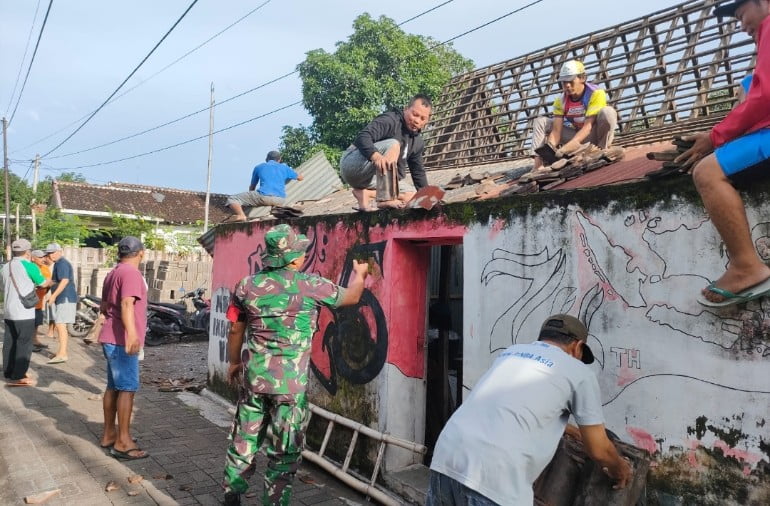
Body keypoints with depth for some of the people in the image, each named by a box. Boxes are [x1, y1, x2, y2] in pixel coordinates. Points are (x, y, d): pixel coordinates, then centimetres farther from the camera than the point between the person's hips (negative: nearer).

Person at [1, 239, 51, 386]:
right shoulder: (29, 266, -11)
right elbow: (43, 283, 2)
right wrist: (51, 282, 24)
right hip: (24, 313, -7)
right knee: (24, 345, -1)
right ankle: (18, 377, 0)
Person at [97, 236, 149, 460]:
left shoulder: (113, 273, 16)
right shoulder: (131, 273, -15)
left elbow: (103, 307, 25)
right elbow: (127, 304, -30)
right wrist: (131, 334, -41)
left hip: (111, 338, 10)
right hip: (122, 340, -10)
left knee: (113, 387, 16)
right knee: (127, 389, -7)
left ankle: (108, 434, 24)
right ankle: (123, 442, -4)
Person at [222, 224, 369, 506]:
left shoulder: (247, 286, 1)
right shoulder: (310, 285, -9)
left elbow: (235, 330, 10)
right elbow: (351, 297, 7)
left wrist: (234, 362, 26)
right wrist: (359, 274, 27)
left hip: (253, 376, 5)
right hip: (291, 382, -4)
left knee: (244, 441, 18)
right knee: (284, 451, 8)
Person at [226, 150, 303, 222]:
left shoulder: (259, 167, 18)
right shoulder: (284, 167, 20)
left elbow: (251, 187, 26)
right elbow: (300, 178, 33)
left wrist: (252, 197, 46)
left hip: (264, 196, -3)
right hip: (280, 200, 3)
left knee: (232, 199, 7)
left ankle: (241, 215, -24)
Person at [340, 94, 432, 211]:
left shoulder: (418, 142, 9)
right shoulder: (390, 120, -15)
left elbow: (418, 171, 19)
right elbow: (363, 136, -31)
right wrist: (376, 156, -51)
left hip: (371, 177, 9)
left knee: (411, 194, -1)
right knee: (393, 144, -29)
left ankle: (364, 193, -8)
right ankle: (385, 199, -34)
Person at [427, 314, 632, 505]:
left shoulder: (512, 351, 26)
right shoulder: (579, 372, 8)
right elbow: (599, 450, 15)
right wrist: (619, 469, 38)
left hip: (445, 456, 7)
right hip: (492, 475, -7)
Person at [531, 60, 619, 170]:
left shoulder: (596, 94, -19)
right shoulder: (560, 101, -6)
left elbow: (588, 126, -28)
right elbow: (556, 131, -14)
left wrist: (566, 147, -40)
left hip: (594, 136, -4)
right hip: (578, 136, 4)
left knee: (607, 112, -33)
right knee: (540, 122, -8)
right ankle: (538, 163, -22)